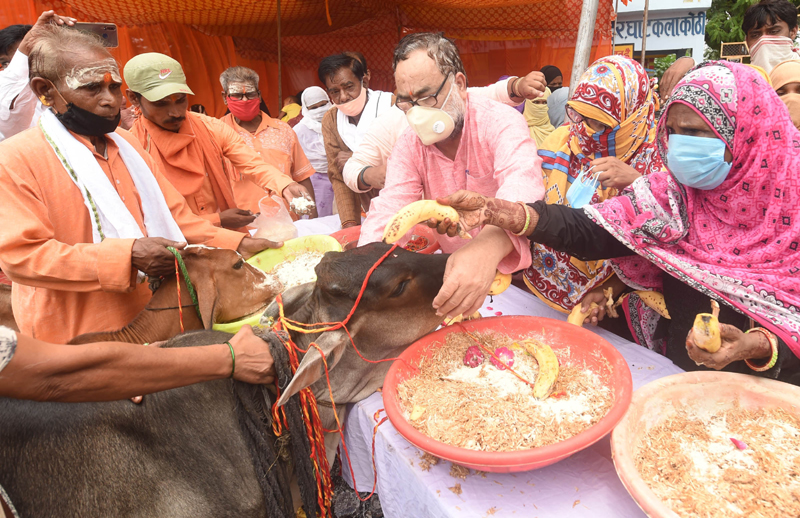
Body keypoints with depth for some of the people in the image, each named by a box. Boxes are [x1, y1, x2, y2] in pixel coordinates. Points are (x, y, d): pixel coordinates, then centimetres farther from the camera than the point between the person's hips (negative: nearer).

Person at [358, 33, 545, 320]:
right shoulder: (410, 145, 1)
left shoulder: (501, 123, -15)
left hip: (513, 265, -4)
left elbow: (521, 187, -35)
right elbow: (390, 210, -9)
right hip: (451, 272, 5)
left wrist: (490, 246, -57)